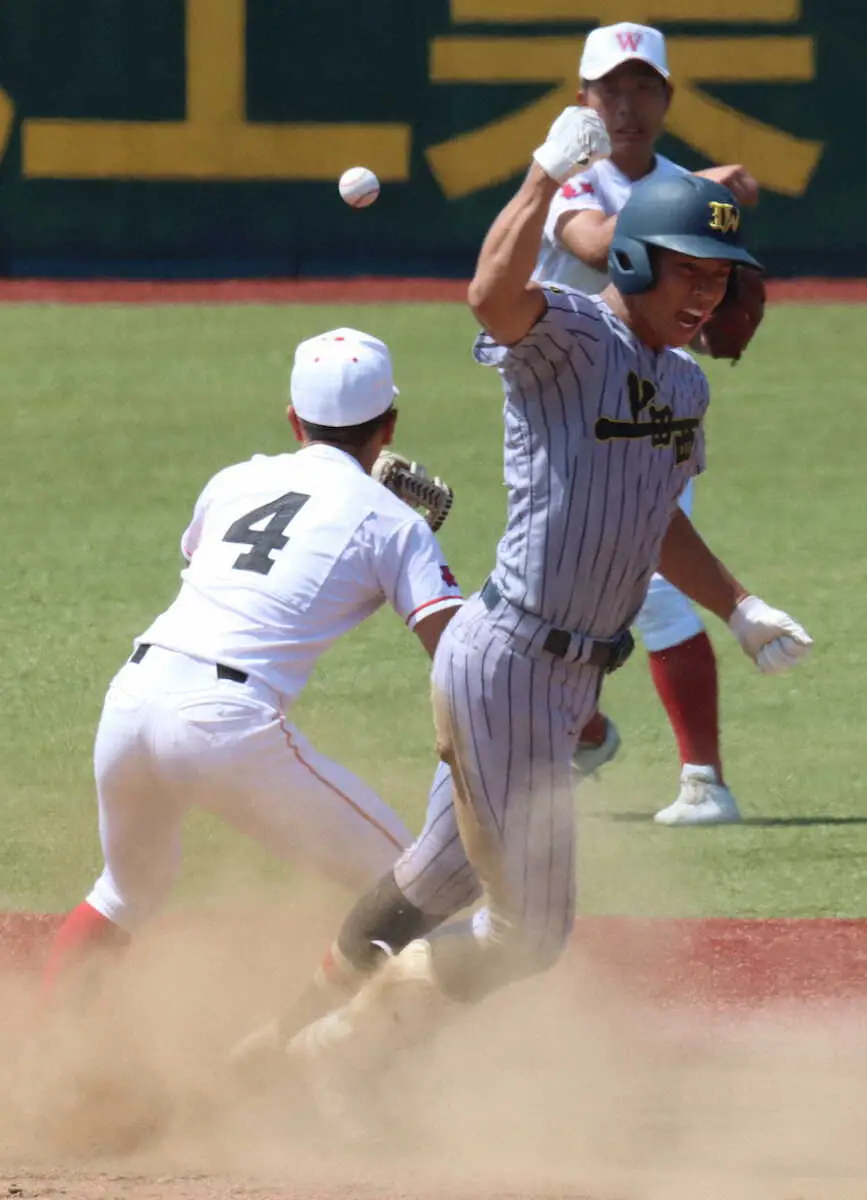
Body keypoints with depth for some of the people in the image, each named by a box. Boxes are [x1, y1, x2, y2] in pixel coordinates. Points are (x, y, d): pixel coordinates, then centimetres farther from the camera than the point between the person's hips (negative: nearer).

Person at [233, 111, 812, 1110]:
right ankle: (318, 1061, 9)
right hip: (510, 664, -9)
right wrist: (547, 176, -50)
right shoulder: (566, 335, -15)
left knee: (452, 870, 24)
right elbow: (495, 294, -39)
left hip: (569, 674, 9)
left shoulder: (683, 384, 12)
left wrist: (738, 609, 20)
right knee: (528, 931, -4)